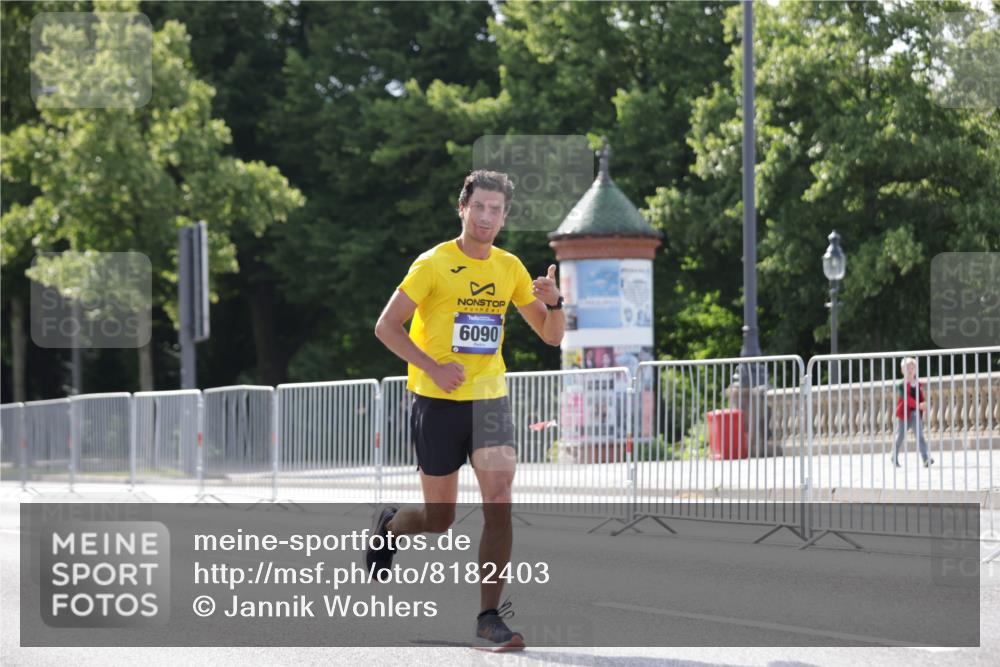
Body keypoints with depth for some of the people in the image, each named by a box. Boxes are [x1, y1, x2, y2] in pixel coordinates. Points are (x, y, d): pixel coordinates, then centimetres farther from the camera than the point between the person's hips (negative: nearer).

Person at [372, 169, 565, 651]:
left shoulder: (510, 268, 8)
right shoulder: (434, 263, -6)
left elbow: (551, 336, 12)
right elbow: (386, 326, -8)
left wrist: (553, 303, -11)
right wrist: (433, 368, -19)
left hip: (490, 400, 3)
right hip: (438, 403, -3)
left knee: (499, 502, -15)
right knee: (439, 520, 5)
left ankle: (489, 618, -11)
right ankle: (388, 526, 41)